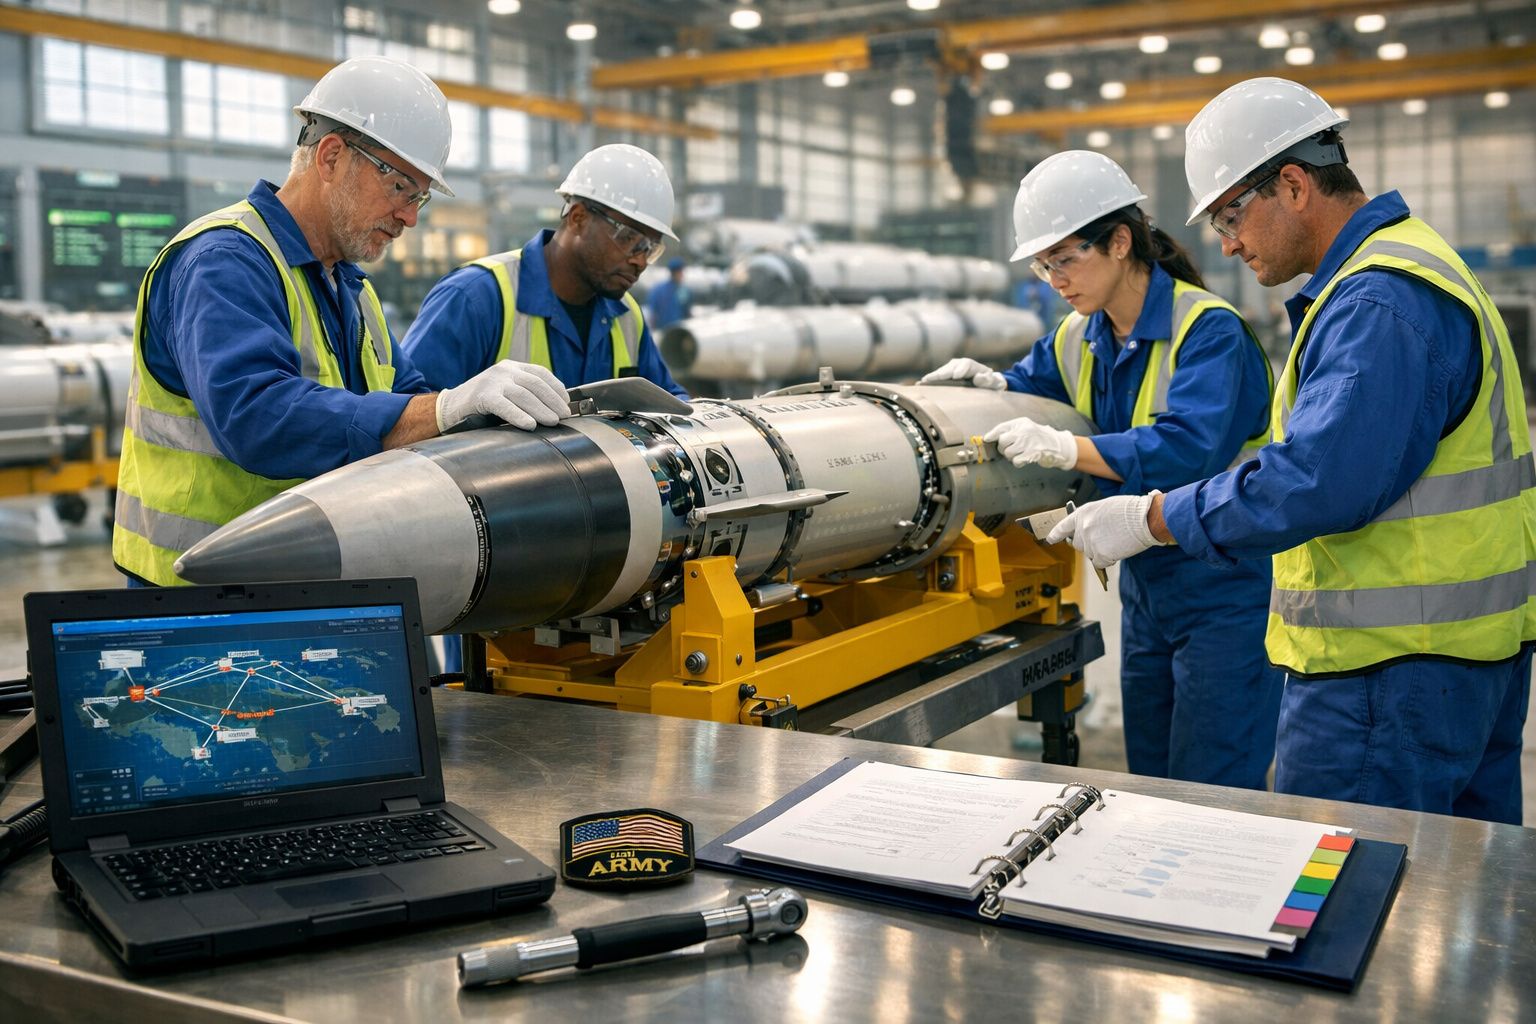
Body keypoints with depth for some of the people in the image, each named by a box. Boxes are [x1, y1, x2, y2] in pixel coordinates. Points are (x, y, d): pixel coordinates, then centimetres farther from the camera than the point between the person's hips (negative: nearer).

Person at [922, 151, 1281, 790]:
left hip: (1224, 589, -8)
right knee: (1148, 781, 17)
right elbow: (1030, 385, 21)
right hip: (1145, 583, 8)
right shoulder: (1078, 339, 6)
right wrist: (991, 384, -2)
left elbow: (1189, 449, -32)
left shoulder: (1209, 329, -19)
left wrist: (1065, 448, -38)